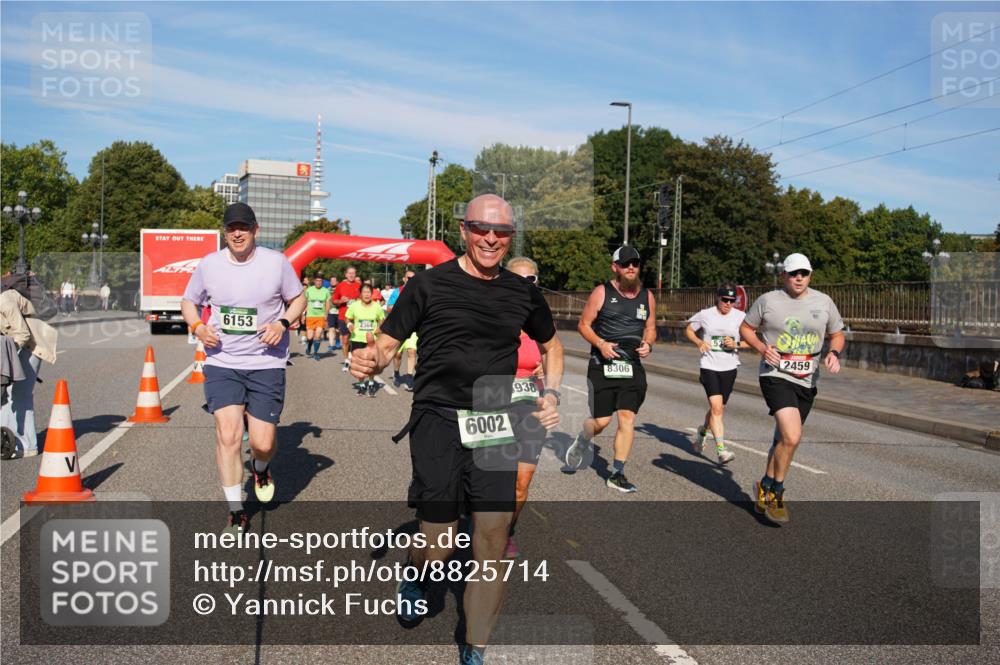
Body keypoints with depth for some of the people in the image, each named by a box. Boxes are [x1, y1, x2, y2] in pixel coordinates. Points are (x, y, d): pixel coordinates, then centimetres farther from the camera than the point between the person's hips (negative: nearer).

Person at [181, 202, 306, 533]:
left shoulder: (276, 262, -3)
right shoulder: (209, 264, 2)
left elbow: (298, 298, 9)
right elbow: (188, 301, 15)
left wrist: (283, 323, -11)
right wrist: (198, 327, -6)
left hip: (266, 365, -1)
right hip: (222, 363, 1)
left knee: (262, 443, -3)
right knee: (227, 435, -11)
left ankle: (260, 469, 37)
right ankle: (236, 513, 6)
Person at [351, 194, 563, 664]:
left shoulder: (523, 292, 10)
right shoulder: (429, 285, -2)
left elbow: (551, 344, 26)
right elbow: (387, 345, 1)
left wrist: (551, 393, 10)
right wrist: (368, 361, -22)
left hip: (497, 425, 3)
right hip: (438, 419, -3)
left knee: (493, 537, -2)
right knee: (437, 548, -2)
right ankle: (414, 577, 38)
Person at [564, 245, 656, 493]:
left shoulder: (647, 297, 9)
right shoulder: (602, 293, -2)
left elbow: (650, 329, 19)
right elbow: (583, 324, 1)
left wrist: (647, 344, -3)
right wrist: (600, 344, -15)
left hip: (632, 367, 3)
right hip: (602, 366, -3)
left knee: (628, 418, -4)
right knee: (601, 421, -1)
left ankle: (617, 474, 7)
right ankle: (581, 442, 34)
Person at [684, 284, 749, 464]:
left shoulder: (741, 317, 1)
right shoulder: (705, 314, -2)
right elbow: (688, 330, 12)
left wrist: (736, 344, -13)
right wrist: (699, 342, -7)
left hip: (729, 368, 3)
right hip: (709, 366, -3)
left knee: (718, 409, 13)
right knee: (716, 407, -17)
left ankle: (702, 430, 45)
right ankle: (721, 450, -19)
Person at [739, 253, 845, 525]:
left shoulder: (824, 302, 7)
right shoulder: (768, 300, -2)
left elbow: (837, 334, 17)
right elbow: (746, 328, 8)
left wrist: (834, 353, -4)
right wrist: (761, 348, -10)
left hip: (806, 382, 5)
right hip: (776, 376, -5)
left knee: (784, 440, 13)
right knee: (792, 437, -20)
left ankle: (765, 486, 36)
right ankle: (776, 492, 2)